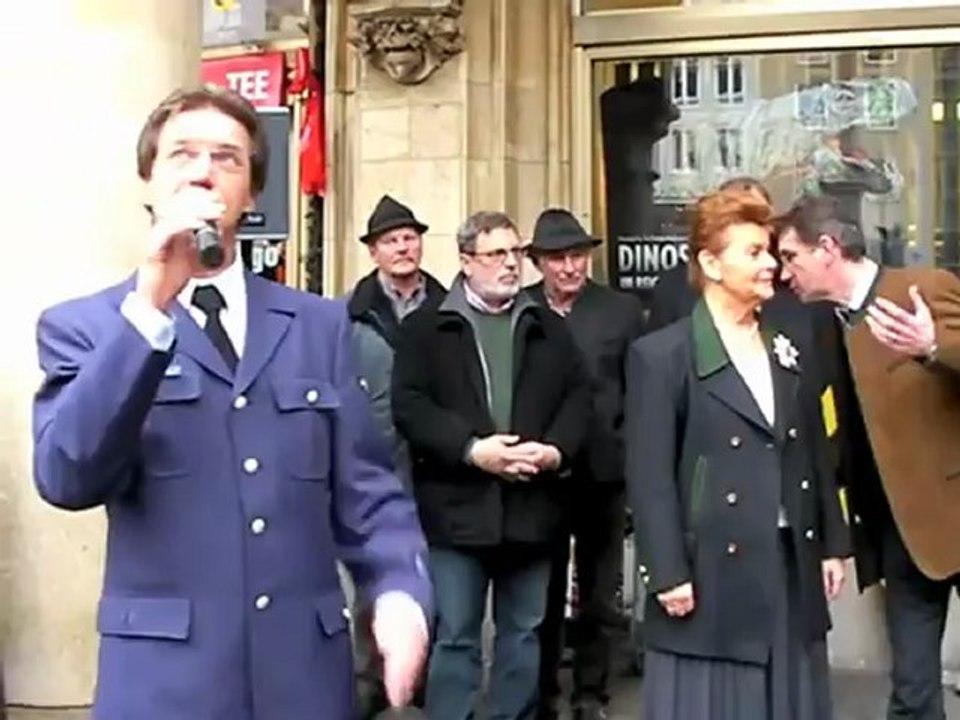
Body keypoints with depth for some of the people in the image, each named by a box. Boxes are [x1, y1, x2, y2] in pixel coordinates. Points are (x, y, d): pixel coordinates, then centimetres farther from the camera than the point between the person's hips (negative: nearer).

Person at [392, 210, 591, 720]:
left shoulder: (549, 329, 13)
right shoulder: (426, 328, 1)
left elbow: (578, 396, 8)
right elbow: (409, 404, -9)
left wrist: (557, 450, -10)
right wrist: (470, 449, -19)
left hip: (531, 507, 4)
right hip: (457, 506, -3)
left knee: (524, 633, 14)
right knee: (454, 636, 4)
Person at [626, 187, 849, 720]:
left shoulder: (789, 347, 11)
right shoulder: (661, 356, -8)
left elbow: (815, 453, 14)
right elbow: (649, 475, -12)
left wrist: (831, 544, 12)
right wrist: (667, 573, -16)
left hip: (793, 565, 6)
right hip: (715, 572, -6)